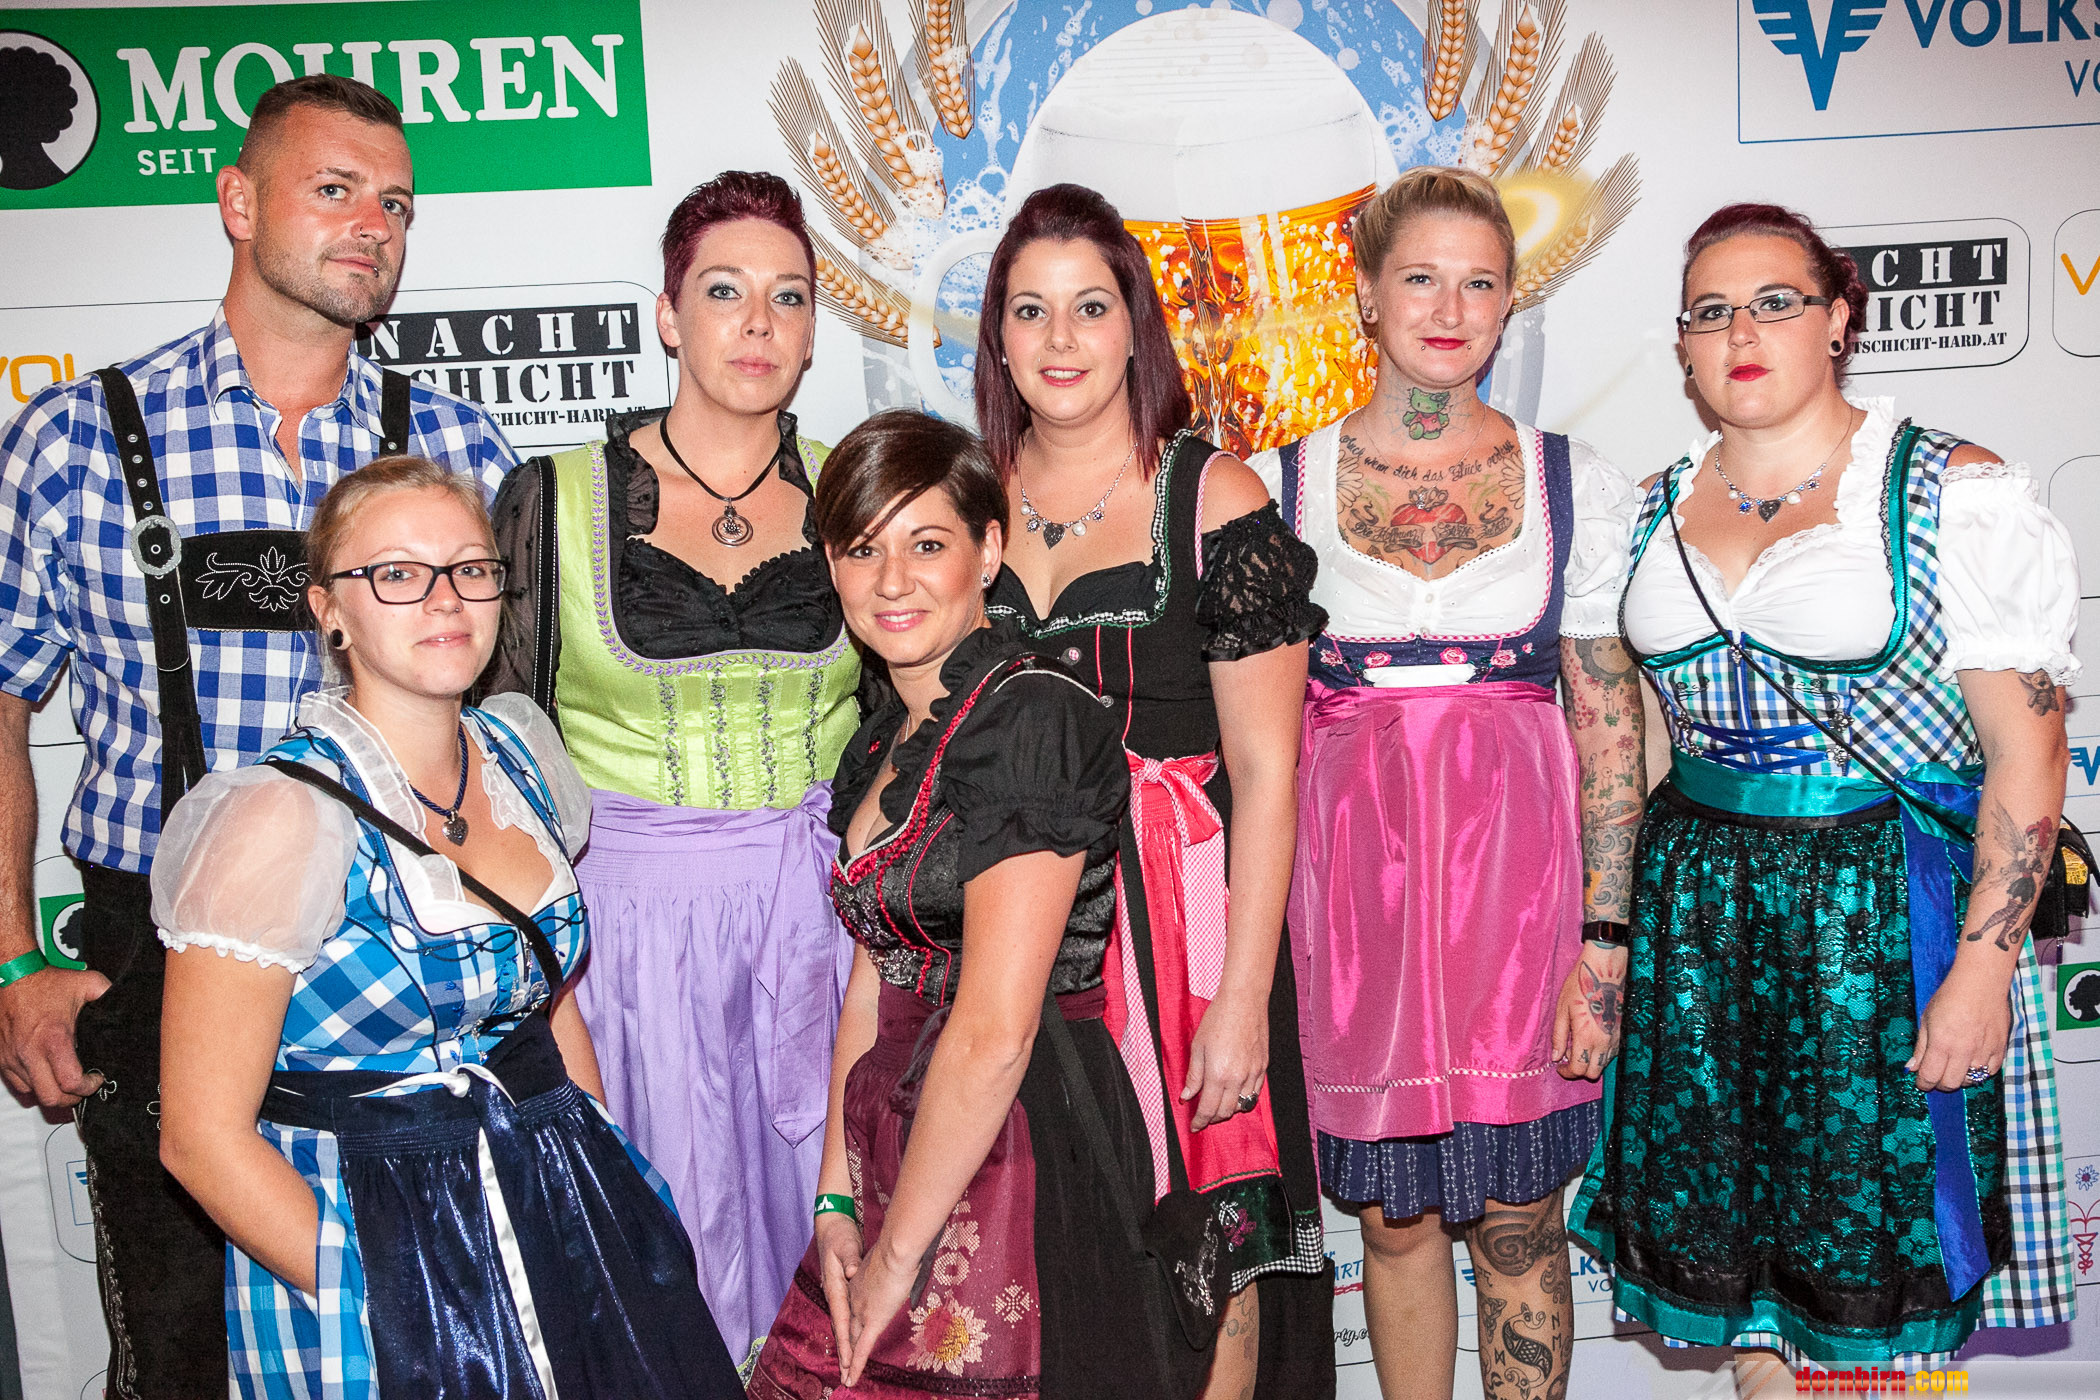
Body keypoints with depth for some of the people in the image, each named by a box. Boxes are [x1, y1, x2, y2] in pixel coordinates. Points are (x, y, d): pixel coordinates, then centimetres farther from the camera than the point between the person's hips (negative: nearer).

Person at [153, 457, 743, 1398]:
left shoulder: (519, 746, 2)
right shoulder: (282, 815, -18)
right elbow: (203, 1135, -15)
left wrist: (610, 1173, 7)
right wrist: (384, 1309, -14)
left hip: (552, 1208, 6)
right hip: (363, 1234, -5)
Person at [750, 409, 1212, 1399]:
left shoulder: (1031, 719, -18)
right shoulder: (884, 745, 10)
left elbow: (994, 1035, -21)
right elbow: (873, 988, 12)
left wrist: (898, 1255, -13)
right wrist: (837, 1201, 5)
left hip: (1023, 1157, -7)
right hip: (909, 1153, 8)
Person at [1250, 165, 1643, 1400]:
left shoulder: (1579, 484, 3)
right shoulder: (1277, 487, 3)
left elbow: (1610, 727, 1)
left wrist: (1604, 938, -5)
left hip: (1519, 865, 0)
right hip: (1350, 868, 1)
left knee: (1518, 1214, 7)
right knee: (1393, 1210, 11)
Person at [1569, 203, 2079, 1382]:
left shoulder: (1953, 493, -7)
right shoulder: (1656, 511, 8)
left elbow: (2027, 751, -10)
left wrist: (1982, 966, -16)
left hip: (1887, 911, -4)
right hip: (1697, 908, 4)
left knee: (1872, 1239, 5)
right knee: (1717, 1225, 12)